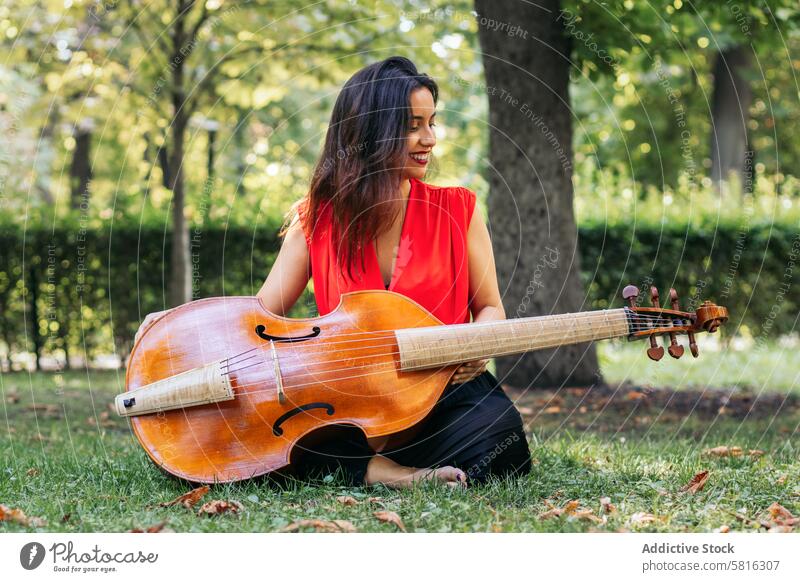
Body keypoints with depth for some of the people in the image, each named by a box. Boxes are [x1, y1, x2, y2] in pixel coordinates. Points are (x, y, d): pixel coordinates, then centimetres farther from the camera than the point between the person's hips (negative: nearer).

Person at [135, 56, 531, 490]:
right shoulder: (316, 219, 6)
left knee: (495, 430, -35)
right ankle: (394, 473, -20)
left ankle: (362, 469, -14)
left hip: (444, 393, -1)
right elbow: (262, 310, 1)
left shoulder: (456, 210, 4)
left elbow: (489, 307, 11)